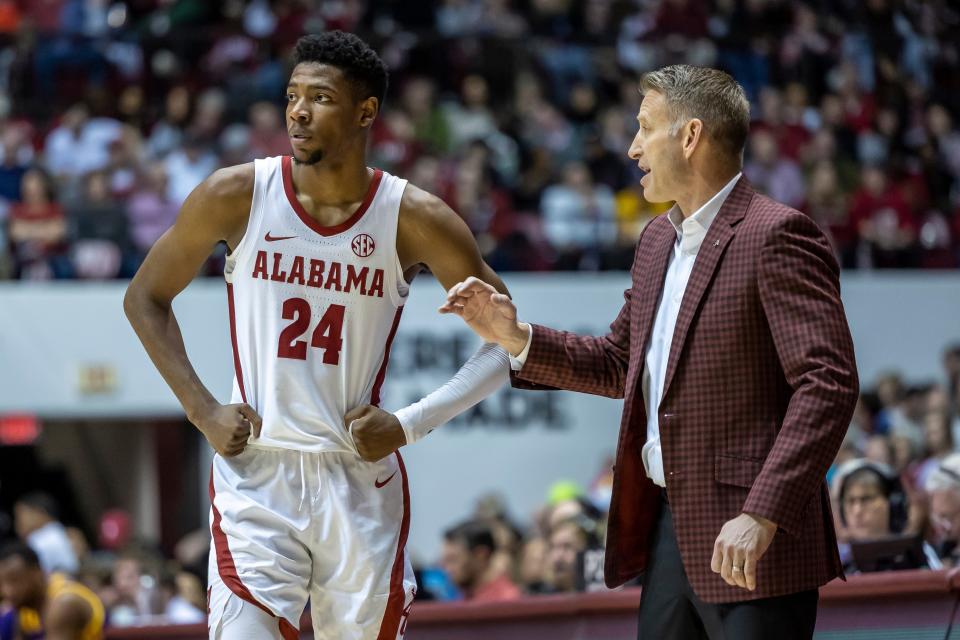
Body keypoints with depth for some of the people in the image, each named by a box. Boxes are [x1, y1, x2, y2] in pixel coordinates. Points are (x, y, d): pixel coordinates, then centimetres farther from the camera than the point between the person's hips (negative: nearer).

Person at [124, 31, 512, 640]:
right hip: (255, 475, -1)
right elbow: (146, 298, 8)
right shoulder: (237, 195, -5)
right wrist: (202, 411, -2)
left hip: (361, 480, 1)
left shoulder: (413, 219, -6)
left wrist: (410, 424, -8)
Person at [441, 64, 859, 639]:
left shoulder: (776, 236, -12)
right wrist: (514, 337, 12)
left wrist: (761, 515, -26)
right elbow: (620, 364, 27)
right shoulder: (659, 241, 16)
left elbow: (827, 385, -19)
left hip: (749, 544, -9)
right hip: (668, 527, 9)